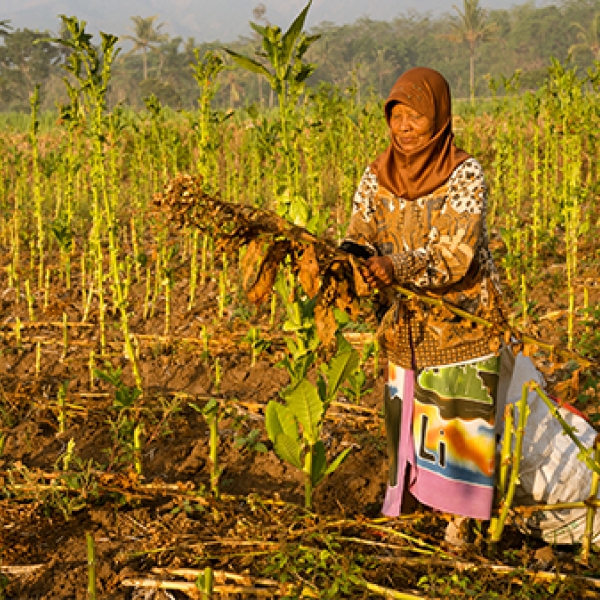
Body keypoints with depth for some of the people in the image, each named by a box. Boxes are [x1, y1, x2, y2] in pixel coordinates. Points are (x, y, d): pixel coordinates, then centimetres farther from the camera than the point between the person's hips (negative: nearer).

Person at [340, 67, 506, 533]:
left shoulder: (465, 175, -15)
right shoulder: (378, 177, -1)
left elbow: (455, 256, -23)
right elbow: (359, 241, -3)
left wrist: (396, 267, -38)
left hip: (464, 324, -4)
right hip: (407, 327, 5)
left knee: (458, 425, -1)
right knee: (406, 423, 11)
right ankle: (406, 511, 26)